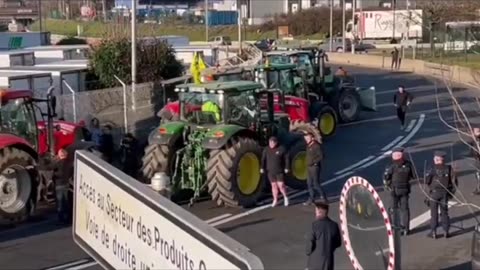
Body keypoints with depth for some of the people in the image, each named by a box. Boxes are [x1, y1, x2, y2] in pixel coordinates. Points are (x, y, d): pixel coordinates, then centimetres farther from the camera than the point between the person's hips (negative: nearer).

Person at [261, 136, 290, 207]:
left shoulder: (281, 149, -7)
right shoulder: (266, 150, 2)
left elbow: (286, 158, -3)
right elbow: (263, 159, 0)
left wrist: (287, 168, -7)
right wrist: (262, 168, -9)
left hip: (280, 171, -3)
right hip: (270, 171, 3)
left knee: (281, 185, -7)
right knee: (274, 185, 8)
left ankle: (285, 197, 16)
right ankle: (275, 200, 18)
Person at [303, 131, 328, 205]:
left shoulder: (316, 146, -14)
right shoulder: (308, 146, 12)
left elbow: (321, 156, -19)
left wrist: (313, 162, -20)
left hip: (315, 167, -8)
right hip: (309, 167, 8)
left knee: (316, 183, -6)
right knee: (309, 183, 7)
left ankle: (323, 197, 8)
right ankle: (311, 199, 12)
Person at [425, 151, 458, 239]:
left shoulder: (433, 169, -11)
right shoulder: (448, 169, -3)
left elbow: (427, 181, -11)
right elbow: (454, 181, -3)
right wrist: (452, 191, 8)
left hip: (434, 193, -2)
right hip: (445, 193, 2)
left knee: (434, 213, 5)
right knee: (444, 212, 12)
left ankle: (433, 232, 7)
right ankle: (446, 231, 12)